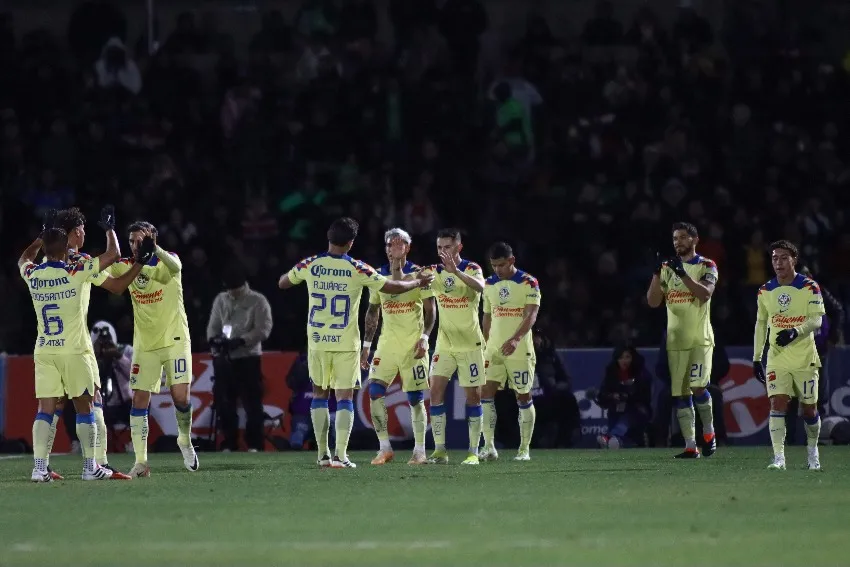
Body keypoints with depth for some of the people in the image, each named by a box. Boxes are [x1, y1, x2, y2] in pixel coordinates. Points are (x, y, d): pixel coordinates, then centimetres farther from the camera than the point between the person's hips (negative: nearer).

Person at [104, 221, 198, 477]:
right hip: (144, 345, 3)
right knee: (139, 401, -5)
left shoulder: (166, 260, -10)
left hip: (174, 340, -3)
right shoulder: (126, 266, 2)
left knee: (180, 396, -11)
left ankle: (185, 440, 19)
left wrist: (154, 248, -53)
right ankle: (140, 463, -2)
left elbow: (174, 268, -34)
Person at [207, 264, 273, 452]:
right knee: (224, 402, 6)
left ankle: (254, 444, -1)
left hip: (248, 358, -5)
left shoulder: (258, 301, -3)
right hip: (224, 358, 5)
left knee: (252, 403, -5)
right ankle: (229, 444, 15)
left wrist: (240, 341, -20)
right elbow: (213, 325, 11)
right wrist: (214, 338, -12)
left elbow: (263, 329, -10)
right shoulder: (220, 300, 12)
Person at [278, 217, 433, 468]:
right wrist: (417, 282, 16)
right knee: (345, 398, 0)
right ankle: (340, 455, -10)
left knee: (319, 394, 15)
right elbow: (392, 287, -1)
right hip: (346, 343, -2)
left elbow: (282, 283, 16)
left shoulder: (310, 265, -1)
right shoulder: (357, 269, -8)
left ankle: (323, 454, 16)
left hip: (317, 341, 2)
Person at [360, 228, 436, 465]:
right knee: (375, 391, -10)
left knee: (415, 398, -1)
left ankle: (419, 450, 8)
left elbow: (430, 310, -1)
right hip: (387, 343, 3)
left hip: (413, 345, -3)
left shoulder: (419, 275, -3)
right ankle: (384, 448, -2)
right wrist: (366, 345, 12)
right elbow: (372, 312, 16)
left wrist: (424, 338, -13)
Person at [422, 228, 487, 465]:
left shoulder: (471, 269, -8)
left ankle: (473, 452, 6)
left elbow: (480, 286, -30)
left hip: (470, 343, -3)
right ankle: (439, 450, -6)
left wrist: (455, 270, -42)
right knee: (436, 391, -9)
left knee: (473, 396, 0)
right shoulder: (434, 272, 2)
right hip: (444, 343, 3)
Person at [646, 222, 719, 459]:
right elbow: (653, 302, 5)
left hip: (700, 339, -4)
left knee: (698, 387, -17)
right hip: (676, 340, 4)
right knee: (681, 394, 1)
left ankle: (709, 432, 6)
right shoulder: (667, 267, 12)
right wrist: (657, 273, -7)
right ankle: (690, 446, 4)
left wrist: (682, 273, -24)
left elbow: (705, 294, -18)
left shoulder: (706, 267, 0)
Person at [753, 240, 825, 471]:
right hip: (777, 358, 2)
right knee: (777, 404, -14)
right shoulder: (765, 292, 6)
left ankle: (813, 451, 30)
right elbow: (761, 323, 14)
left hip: (805, 358, -2)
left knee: (809, 408, 6)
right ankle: (779, 457, -17)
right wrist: (756, 357, 11)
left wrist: (795, 332, -31)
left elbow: (816, 320, -13)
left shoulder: (809, 288, -6)